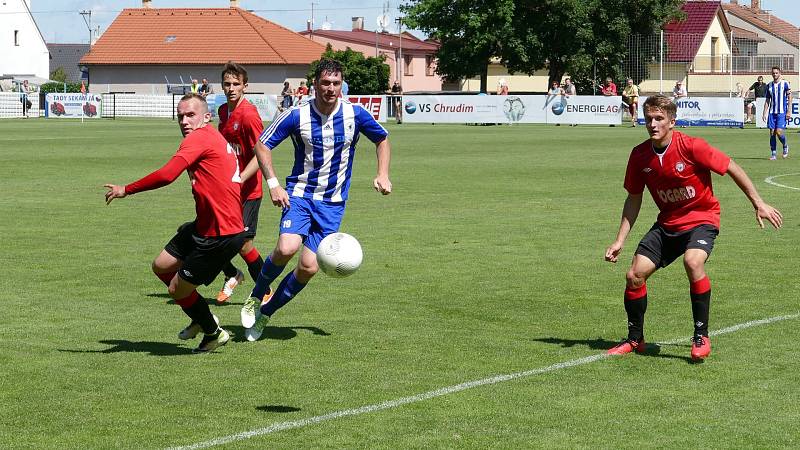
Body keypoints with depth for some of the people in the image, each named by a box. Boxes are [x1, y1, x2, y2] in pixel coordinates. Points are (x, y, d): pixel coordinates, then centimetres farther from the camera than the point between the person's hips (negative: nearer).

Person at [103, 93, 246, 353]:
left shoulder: (200, 138, -17)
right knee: (161, 266, 17)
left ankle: (214, 333, 26)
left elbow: (166, 175, -28)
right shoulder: (214, 139, 13)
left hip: (220, 236, -10)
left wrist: (125, 190, -19)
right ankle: (202, 319, 34)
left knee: (177, 290, 3)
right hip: (204, 226, 10)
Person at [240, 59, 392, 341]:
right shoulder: (297, 115, -9)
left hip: (333, 203, 2)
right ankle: (256, 297, 0)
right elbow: (262, 145, 0)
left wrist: (383, 175, 2)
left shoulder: (355, 114, -4)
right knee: (287, 248, -28)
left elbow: (382, 139, 15)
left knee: (309, 267, -8)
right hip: (300, 194, -2)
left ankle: (265, 313, 14)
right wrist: (273, 184, -9)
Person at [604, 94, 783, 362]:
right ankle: (635, 339, 17)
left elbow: (732, 169, -10)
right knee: (634, 275, -6)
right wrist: (620, 241, 3)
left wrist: (758, 204, -8)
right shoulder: (639, 155, -6)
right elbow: (633, 199, 6)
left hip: (701, 219, -5)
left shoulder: (691, 147, -20)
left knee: (693, 262, -34)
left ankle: (701, 337, -19)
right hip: (667, 223, 5)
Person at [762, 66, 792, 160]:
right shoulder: (769, 85, 10)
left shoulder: (785, 84, -1)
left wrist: (789, 111, -8)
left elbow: (790, 98, -1)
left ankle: (785, 146, 15)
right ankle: (773, 154, 6)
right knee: (772, 133, -1)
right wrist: (764, 113, 9)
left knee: (779, 132, -14)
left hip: (782, 112, -4)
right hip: (772, 112, 4)